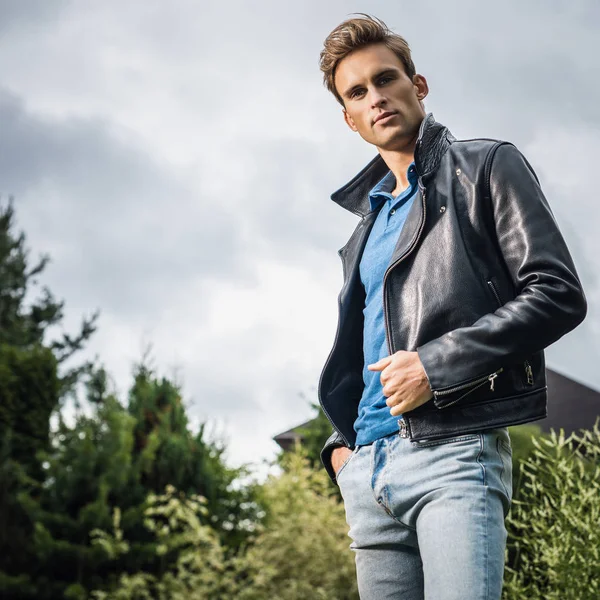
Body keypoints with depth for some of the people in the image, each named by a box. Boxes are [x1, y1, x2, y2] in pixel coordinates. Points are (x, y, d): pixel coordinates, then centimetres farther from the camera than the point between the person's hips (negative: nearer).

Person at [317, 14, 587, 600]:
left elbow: (558, 295, -6)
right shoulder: (367, 223, 24)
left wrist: (436, 365, -12)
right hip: (367, 469, 7)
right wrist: (341, 440, 11)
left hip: (452, 448, -6)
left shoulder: (486, 167, 5)